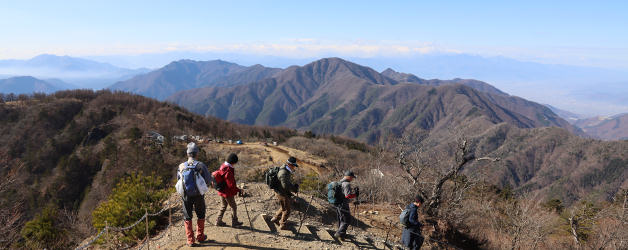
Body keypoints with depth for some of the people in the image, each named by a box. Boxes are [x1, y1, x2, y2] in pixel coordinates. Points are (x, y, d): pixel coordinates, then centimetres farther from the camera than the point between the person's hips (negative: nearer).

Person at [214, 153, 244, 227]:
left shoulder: (222, 166, 0)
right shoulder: (228, 171, -29)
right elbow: (231, 185, -28)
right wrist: (238, 190, -16)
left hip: (221, 191, 9)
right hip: (228, 193, -9)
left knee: (224, 206, 23)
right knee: (233, 207, 10)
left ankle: (218, 221, 28)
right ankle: (234, 222, 21)